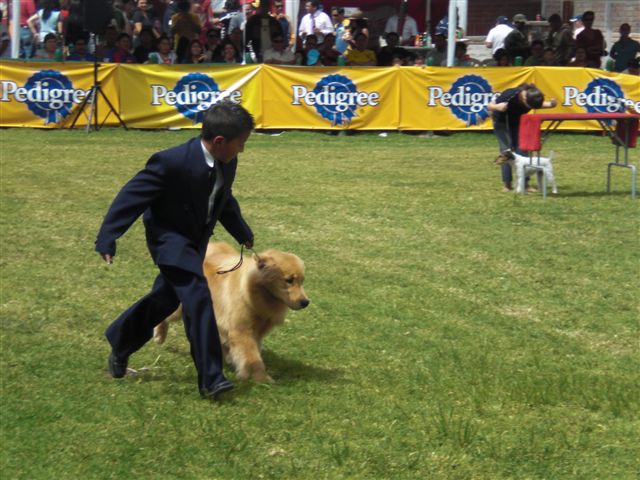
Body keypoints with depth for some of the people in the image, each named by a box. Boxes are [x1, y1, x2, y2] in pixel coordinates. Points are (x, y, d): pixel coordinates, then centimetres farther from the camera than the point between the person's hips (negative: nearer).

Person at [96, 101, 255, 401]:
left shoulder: (226, 164, -5)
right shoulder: (173, 162, -29)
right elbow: (134, 195, -25)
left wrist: (243, 233, 28)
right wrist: (107, 239, -27)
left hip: (195, 240, 8)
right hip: (168, 237, -8)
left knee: (166, 298, 17)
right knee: (197, 296, -21)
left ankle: (119, 343, 40)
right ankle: (210, 379, -20)